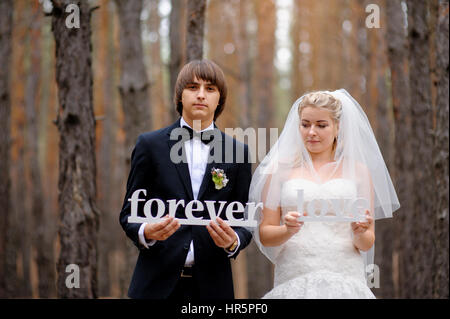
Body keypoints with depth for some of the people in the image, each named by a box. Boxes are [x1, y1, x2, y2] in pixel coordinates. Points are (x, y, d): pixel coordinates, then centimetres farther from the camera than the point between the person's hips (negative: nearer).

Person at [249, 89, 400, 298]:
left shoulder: (358, 170, 7)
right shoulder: (280, 169, 7)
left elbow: (367, 244, 10)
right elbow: (264, 234, 5)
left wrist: (360, 233, -11)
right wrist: (288, 230, -14)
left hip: (345, 282, 0)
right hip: (294, 280, 0)